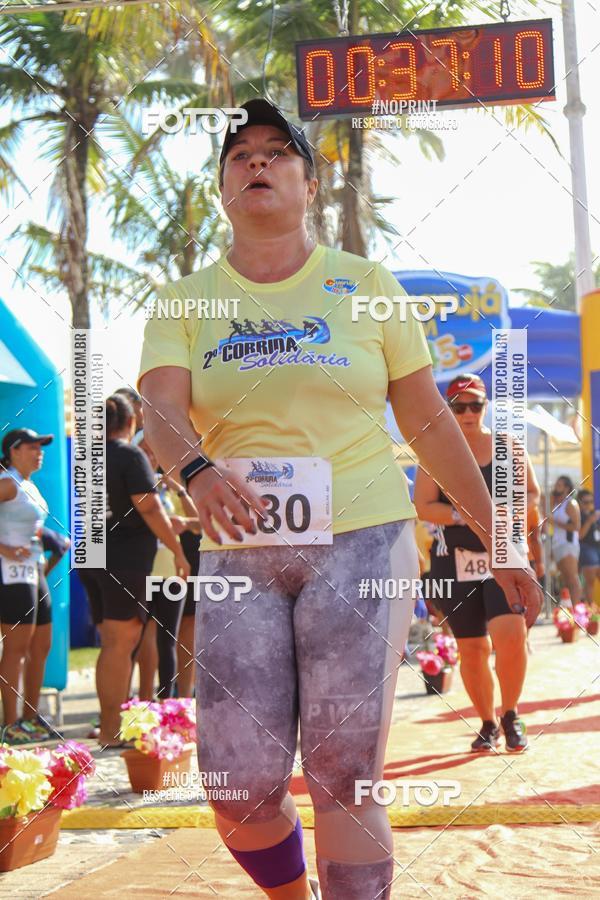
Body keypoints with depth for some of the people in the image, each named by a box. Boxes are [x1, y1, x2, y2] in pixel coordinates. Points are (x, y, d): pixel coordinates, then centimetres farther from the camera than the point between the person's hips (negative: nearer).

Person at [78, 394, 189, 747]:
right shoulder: (131, 455, -10)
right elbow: (149, 509, -17)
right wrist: (178, 551, -9)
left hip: (93, 558, 8)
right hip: (125, 558, -8)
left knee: (113, 644, 13)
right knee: (121, 643, -6)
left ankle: (109, 727, 14)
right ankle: (111, 733, -7)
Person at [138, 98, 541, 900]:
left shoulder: (365, 285, 7)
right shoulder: (185, 303, 8)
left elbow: (430, 422, 10)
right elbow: (159, 409, -10)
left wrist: (500, 540, 9)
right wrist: (199, 471, -33)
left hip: (361, 541, -1)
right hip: (239, 556, 1)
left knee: (343, 780, -7)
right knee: (241, 792, -2)